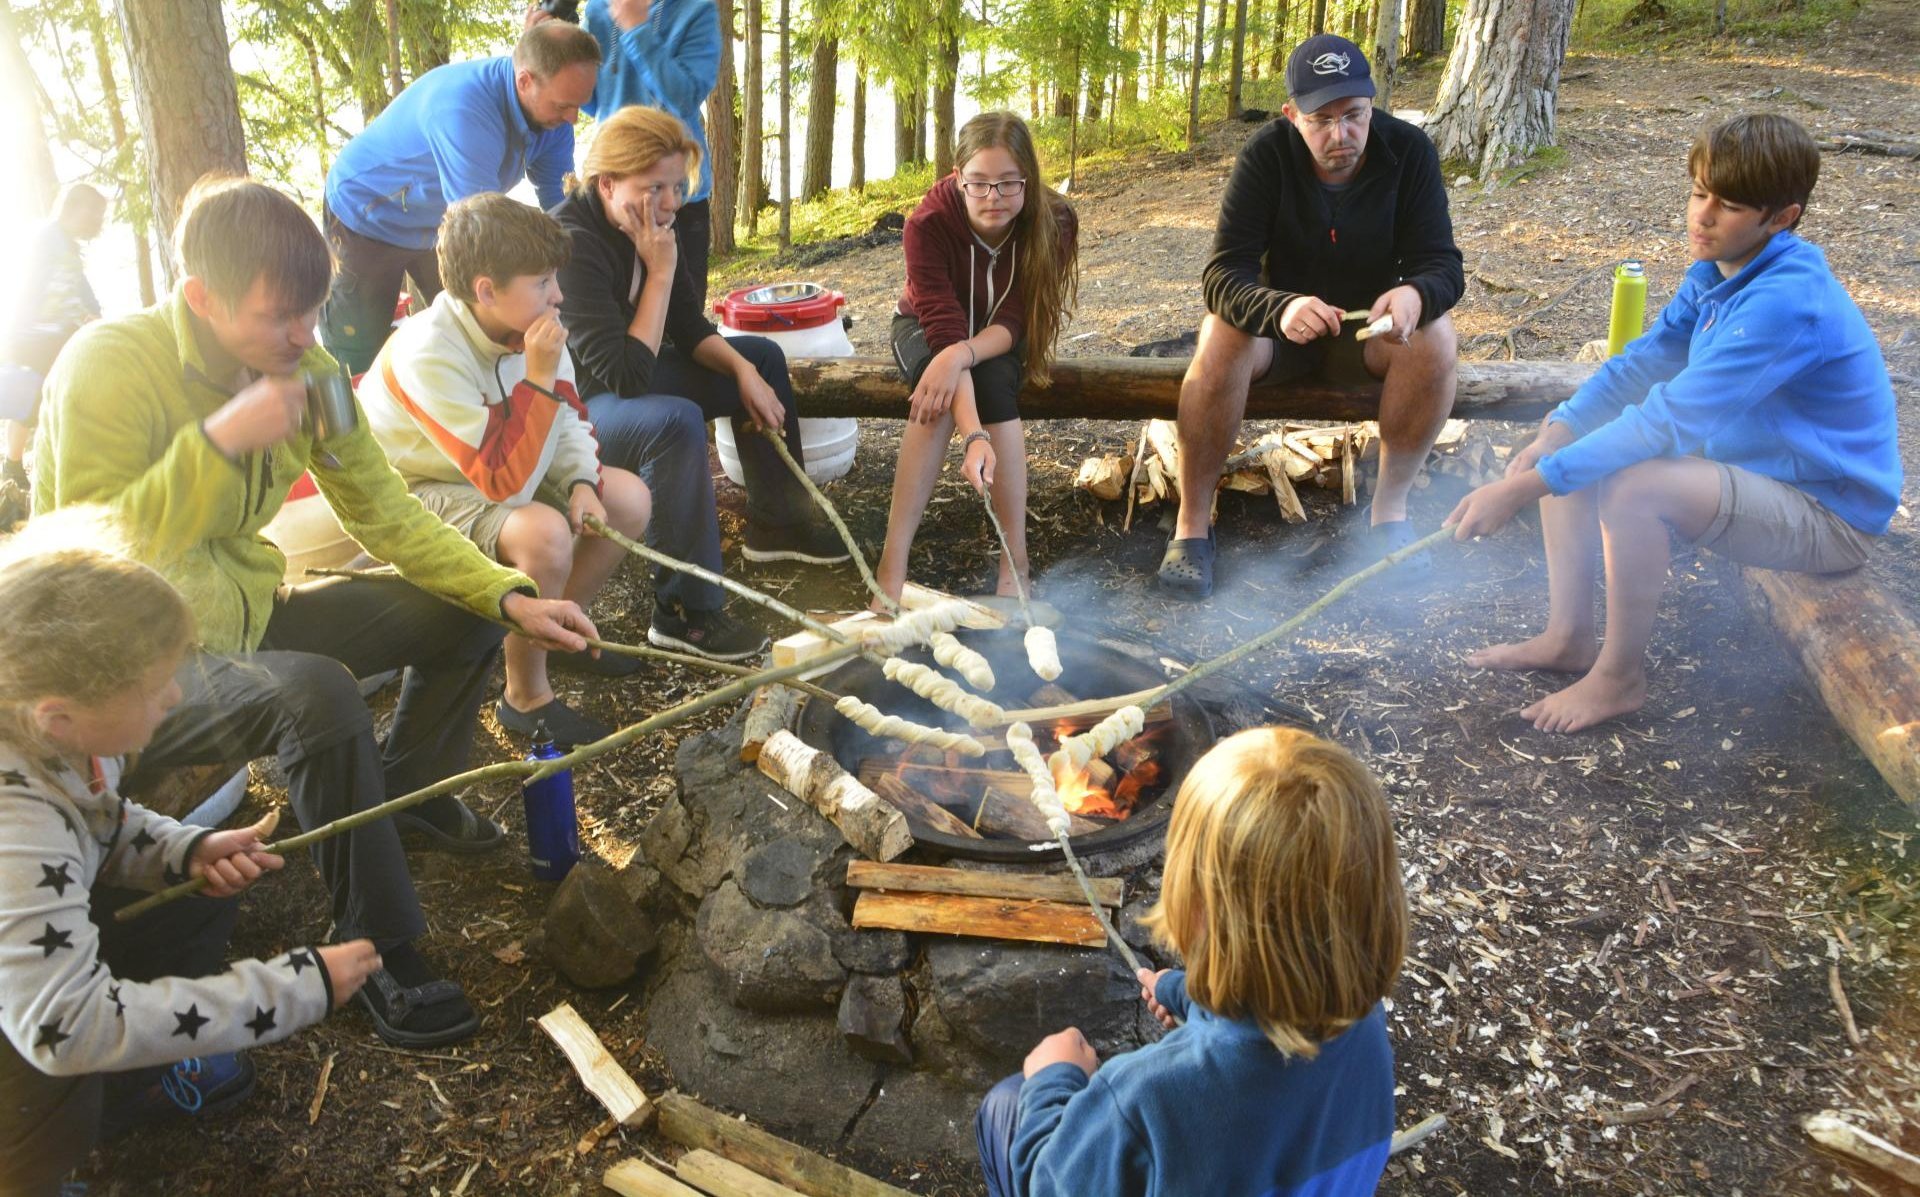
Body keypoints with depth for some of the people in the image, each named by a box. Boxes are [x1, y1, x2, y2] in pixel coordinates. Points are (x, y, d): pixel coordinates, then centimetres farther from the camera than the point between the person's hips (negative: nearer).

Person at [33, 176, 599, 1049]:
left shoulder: (303, 369, -3)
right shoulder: (107, 369, -22)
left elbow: (385, 515, 1)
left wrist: (509, 597, -10)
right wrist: (220, 440, -36)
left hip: (245, 616, 7)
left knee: (460, 614, 1)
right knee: (318, 694, -34)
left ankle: (408, 792, 26)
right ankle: (378, 947, -17)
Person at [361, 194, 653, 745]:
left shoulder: (529, 326, -11)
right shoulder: (428, 356, -33)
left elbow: (569, 420, 2)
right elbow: (508, 484, -35)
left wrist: (581, 483, -17)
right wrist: (540, 377, -35)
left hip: (498, 475, 8)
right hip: (416, 493, -8)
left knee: (629, 499, -2)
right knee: (543, 533, -33)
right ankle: (526, 698, -13)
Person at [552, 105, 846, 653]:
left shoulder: (652, 225, -3)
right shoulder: (573, 243, -29)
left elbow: (690, 329, 7)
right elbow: (626, 376, -34)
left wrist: (743, 370, -11)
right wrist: (660, 271, -30)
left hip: (630, 379, 10)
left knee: (763, 357, 13)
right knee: (676, 422, -38)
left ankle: (778, 522, 21)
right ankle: (686, 611, -27)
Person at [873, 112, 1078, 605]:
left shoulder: (1051, 222, -25)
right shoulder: (928, 223, -31)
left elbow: (1013, 322, -26)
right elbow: (944, 327, -38)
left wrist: (962, 354, -48)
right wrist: (974, 435, -51)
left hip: (1000, 338, 1)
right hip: (927, 327, -1)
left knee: (992, 380, -34)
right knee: (939, 393, -35)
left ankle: (1015, 563, -30)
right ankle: (893, 567, -36)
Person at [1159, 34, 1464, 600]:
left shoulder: (1409, 150, -15)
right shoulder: (1266, 155, -19)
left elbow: (1442, 262, -16)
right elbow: (1224, 272, -26)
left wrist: (1416, 294, -43)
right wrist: (1281, 308, -50)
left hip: (1370, 326, 2)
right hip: (1279, 320, -1)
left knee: (1435, 334, -29)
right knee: (1222, 335, -33)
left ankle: (1390, 510, -15)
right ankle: (1192, 522, -23)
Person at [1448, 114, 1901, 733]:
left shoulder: (1787, 303, -29)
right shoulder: (1718, 270, -1)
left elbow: (1667, 421, -34)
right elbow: (1642, 362, 1)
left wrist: (1522, 487, -36)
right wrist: (1554, 434, -16)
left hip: (1828, 514, -9)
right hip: (1751, 467, 9)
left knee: (1633, 488, -33)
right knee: (1568, 451, 0)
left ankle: (1620, 677, -14)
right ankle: (1568, 638, 3)